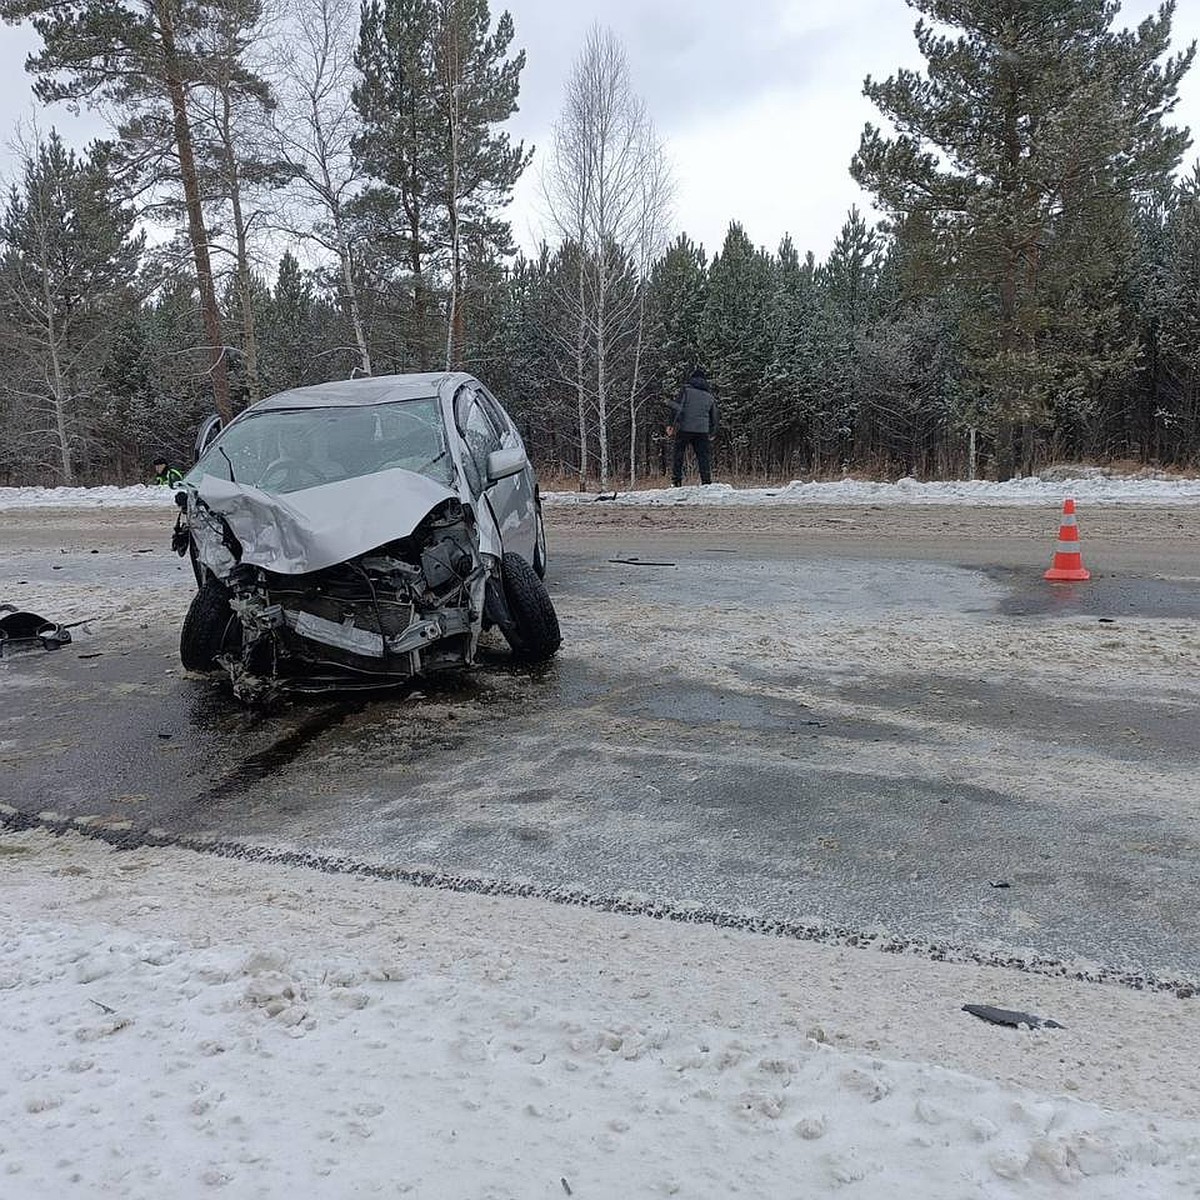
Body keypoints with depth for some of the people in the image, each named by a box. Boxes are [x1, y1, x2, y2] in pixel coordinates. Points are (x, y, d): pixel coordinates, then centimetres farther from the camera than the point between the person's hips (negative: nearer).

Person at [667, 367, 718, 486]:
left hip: (684, 429, -3)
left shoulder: (686, 389, 4)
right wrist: (711, 434, 25)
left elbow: (678, 408, -8)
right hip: (703, 431, 3)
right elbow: (713, 417, 18)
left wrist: (672, 425, -7)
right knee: (703, 457, 7)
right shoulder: (709, 396, 17)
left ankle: (676, 482, 1)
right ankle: (707, 482, 1)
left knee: (678, 456, 6)